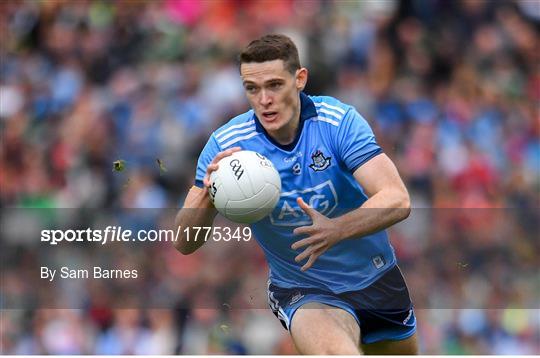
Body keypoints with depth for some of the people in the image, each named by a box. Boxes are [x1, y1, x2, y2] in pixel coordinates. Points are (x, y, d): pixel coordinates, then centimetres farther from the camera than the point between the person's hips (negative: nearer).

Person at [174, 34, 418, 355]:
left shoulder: (339, 121, -19)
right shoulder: (225, 145, -16)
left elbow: (397, 200, -29)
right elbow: (183, 243, -17)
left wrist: (336, 230, -47)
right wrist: (208, 194, -39)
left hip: (375, 278, 2)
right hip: (303, 290, -2)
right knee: (334, 352, -33)